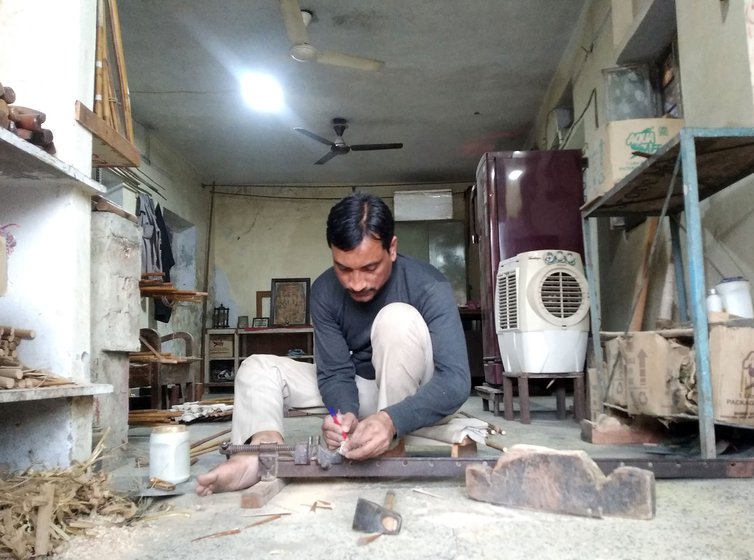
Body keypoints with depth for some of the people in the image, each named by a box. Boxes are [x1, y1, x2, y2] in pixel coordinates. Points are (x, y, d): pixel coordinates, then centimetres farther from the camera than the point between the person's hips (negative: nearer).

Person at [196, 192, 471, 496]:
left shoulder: (429, 287, -23)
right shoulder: (324, 291, -12)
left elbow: (456, 379, -31)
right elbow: (335, 372, -13)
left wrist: (392, 420, -47)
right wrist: (345, 412, -37)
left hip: (413, 401, -4)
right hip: (364, 394, 5)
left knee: (398, 318, -31)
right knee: (258, 368, -7)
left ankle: (390, 448, -27)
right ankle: (263, 453, -35)